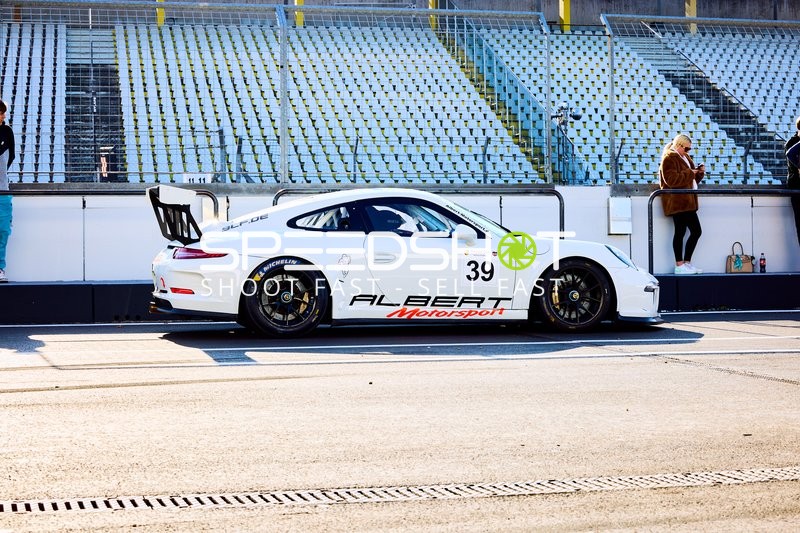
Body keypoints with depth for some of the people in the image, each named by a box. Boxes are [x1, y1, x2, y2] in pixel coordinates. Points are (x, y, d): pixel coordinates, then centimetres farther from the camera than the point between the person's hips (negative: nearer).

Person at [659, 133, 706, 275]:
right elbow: (671, 180, -21)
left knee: (696, 231, 7)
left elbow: (693, 179, 26)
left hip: (687, 202, 9)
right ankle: (679, 266, -2)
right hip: (677, 203, -9)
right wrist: (690, 173, -18)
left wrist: (699, 173, 7)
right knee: (680, 231, -6)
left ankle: (687, 263, 14)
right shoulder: (669, 158, -9)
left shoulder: (685, 157, 21)